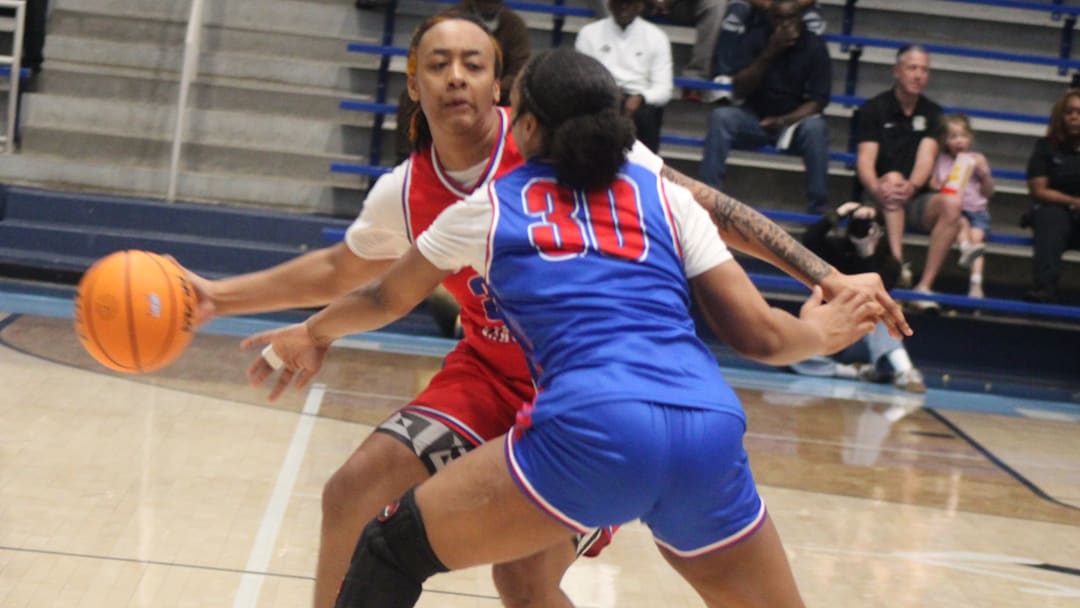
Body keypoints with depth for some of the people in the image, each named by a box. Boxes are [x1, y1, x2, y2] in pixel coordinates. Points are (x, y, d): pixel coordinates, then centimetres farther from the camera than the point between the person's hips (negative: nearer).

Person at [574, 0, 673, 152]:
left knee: (643, 114, -36)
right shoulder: (589, 33, 10)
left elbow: (664, 89, 1)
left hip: (639, 103, 0)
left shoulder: (656, 37, 9)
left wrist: (639, 98, -21)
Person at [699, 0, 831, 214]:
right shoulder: (754, 40, -3)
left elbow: (818, 100, -11)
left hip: (796, 122, -1)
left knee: (815, 127, -34)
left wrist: (785, 121, -28)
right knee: (721, 116, -27)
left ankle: (817, 210, -32)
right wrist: (769, 54, -23)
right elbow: (740, 89, -12)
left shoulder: (814, 46, -6)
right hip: (755, 120, 1)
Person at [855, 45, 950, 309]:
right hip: (879, 199, -2)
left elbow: (926, 157, -8)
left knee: (951, 204, -28)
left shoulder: (931, 113, 8)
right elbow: (865, 160, -13)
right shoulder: (874, 109, 0)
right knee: (893, 178, -35)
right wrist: (877, 188, -37)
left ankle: (924, 286, -31)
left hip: (914, 199, 3)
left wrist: (912, 185, -32)